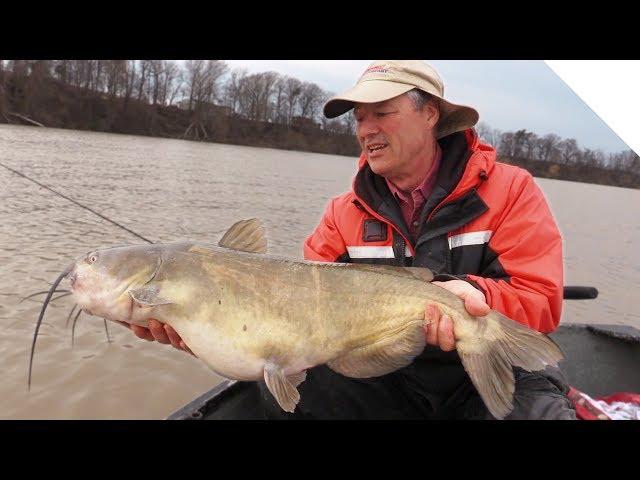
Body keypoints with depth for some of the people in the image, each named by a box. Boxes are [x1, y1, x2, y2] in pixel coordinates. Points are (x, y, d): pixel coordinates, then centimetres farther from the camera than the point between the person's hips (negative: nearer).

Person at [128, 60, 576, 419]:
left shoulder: (510, 191, -8)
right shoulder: (345, 213, 0)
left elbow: (542, 301, -14)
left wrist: (478, 295, -36)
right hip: (388, 378, 2)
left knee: (538, 405, -33)